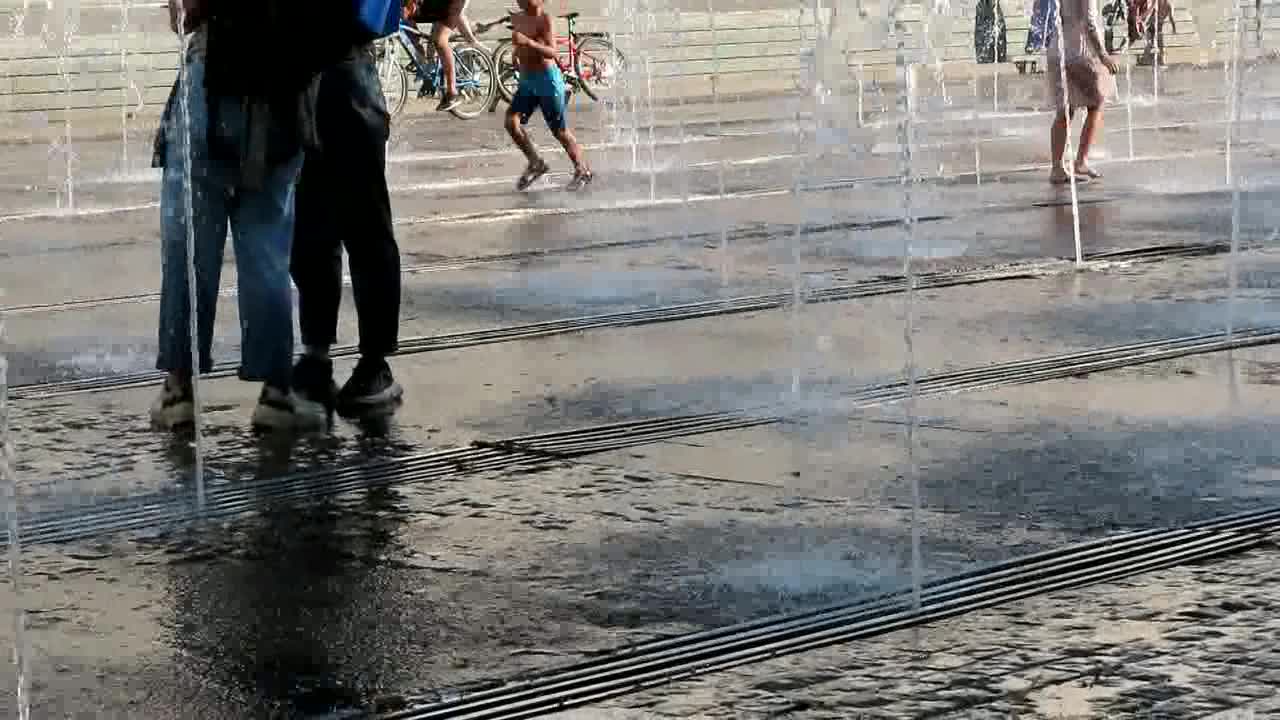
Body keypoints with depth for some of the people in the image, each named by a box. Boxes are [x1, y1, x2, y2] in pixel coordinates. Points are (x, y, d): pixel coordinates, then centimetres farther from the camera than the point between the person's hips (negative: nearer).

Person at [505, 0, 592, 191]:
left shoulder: (544, 19, -15)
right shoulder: (517, 19, 8)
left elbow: (551, 52, -26)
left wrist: (527, 42, -38)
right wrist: (517, 53, 11)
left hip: (547, 80, -7)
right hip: (526, 81, 7)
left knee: (560, 131, 3)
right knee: (511, 122, -11)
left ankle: (582, 171, 21)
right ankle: (535, 163, 6)